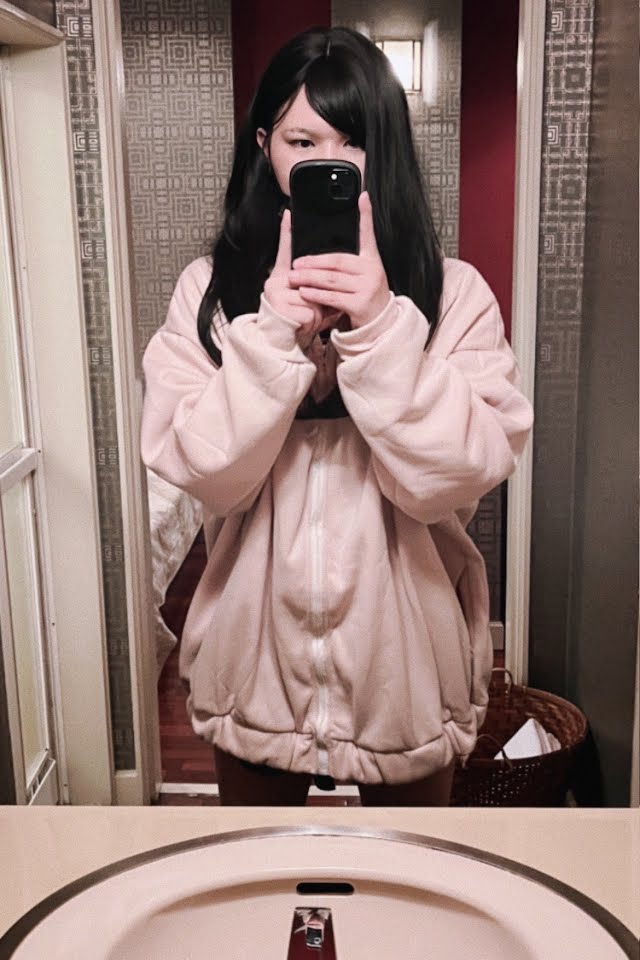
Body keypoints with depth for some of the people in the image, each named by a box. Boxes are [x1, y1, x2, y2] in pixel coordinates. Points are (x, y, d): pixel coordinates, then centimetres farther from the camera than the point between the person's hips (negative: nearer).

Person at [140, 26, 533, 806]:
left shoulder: (452, 293, -9)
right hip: (256, 652, 1)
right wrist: (274, 331, -26)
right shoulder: (210, 288, -6)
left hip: (404, 653, 0)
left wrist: (381, 328, -28)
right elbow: (205, 472, -14)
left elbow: (455, 479, -18)